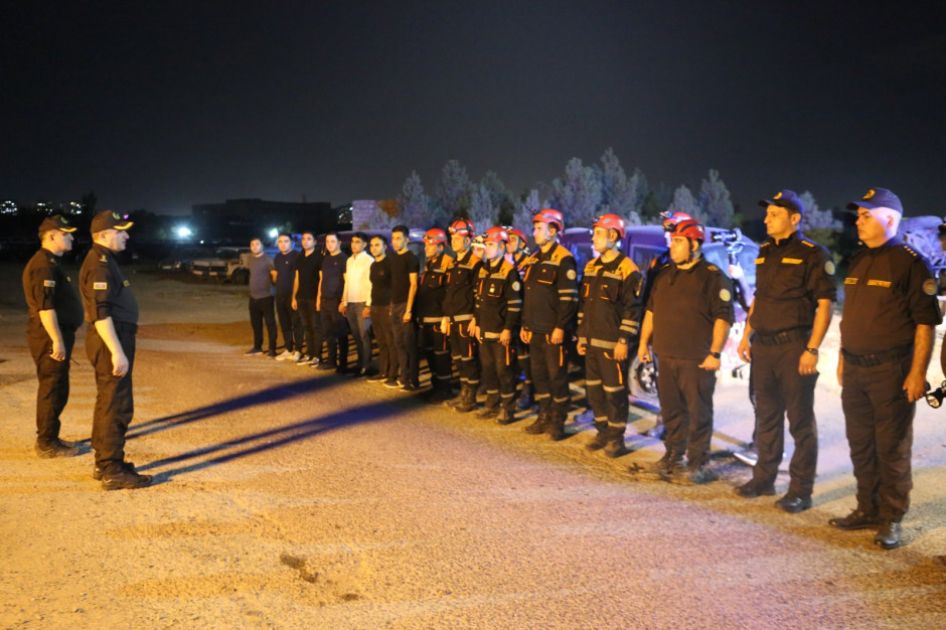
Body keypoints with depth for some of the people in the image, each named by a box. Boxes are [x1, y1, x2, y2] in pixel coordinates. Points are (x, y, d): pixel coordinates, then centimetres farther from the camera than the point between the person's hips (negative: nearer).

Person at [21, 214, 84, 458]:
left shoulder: (52, 263, 18)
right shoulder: (44, 265, -16)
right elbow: (45, 306, -23)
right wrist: (57, 340, -24)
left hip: (54, 336, 11)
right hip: (49, 337, -11)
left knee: (54, 390, 16)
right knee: (53, 390, -4)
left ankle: (48, 438, 25)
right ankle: (47, 444, 3)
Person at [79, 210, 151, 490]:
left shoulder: (104, 261, 17)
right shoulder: (99, 264, -16)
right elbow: (101, 313, -23)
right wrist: (117, 352, -26)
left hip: (112, 340, 11)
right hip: (110, 341, -11)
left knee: (108, 403, 16)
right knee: (117, 406, -7)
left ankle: (104, 463, 26)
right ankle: (112, 471, -3)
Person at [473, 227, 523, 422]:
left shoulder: (509, 271, -11)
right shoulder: (483, 270, 14)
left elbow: (515, 304, -14)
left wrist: (508, 329, -17)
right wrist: (477, 323, 16)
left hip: (501, 332, -8)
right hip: (485, 331, 8)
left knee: (504, 370, -2)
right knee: (488, 368, 13)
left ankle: (508, 409, 7)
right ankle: (492, 404, 24)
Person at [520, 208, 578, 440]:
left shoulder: (564, 259, -10)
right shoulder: (533, 260, 16)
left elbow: (569, 297, -15)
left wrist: (561, 327, -19)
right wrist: (525, 325, 17)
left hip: (553, 331, -8)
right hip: (534, 330, 8)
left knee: (557, 376, -1)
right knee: (539, 375, 13)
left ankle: (558, 421, 8)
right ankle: (544, 417, 23)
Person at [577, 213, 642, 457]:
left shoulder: (627, 270, -10)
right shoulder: (590, 267, 14)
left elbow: (633, 309, -13)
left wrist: (624, 341, -16)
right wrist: (581, 336, 16)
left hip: (612, 344, -8)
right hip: (591, 341, 8)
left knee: (614, 391, -1)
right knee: (593, 388, 12)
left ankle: (616, 437, 8)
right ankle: (603, 431, 25)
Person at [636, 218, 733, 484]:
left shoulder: (712, 276, -9)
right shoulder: (665, 274, 13)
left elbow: (724, 317, -13)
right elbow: (651, 310, 20)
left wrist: (714, 353, -17)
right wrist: (644, 342, 16)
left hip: (696, 359, -6)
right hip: (666, 355, 7)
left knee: (699, 412, 0)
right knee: (671, 410, 14)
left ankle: (698, 462, 10)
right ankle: (673, 455, 26)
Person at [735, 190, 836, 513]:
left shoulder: (813, 254, -8)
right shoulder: (765, 252, 13)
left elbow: (824, 304, -12)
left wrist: (813, 349, -18)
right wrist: (746, 336, 15)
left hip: (794, 346, -7)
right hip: (763, 345, 7)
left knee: (800, 420, 0)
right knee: (766, 416, 14)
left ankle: (801, 489, 8)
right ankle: (764, 478, 26)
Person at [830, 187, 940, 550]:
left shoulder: (909, 263, -9)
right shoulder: (858, 262, 13)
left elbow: (925, 322, -12)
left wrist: (918, 372, -17)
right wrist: (843, 357, 17)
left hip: (891, 370, -7)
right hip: (855, 369, 7)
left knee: (892, 448, 0)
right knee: (860, 445, 14)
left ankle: (891, 520, 10)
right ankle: (867, 509, 26)